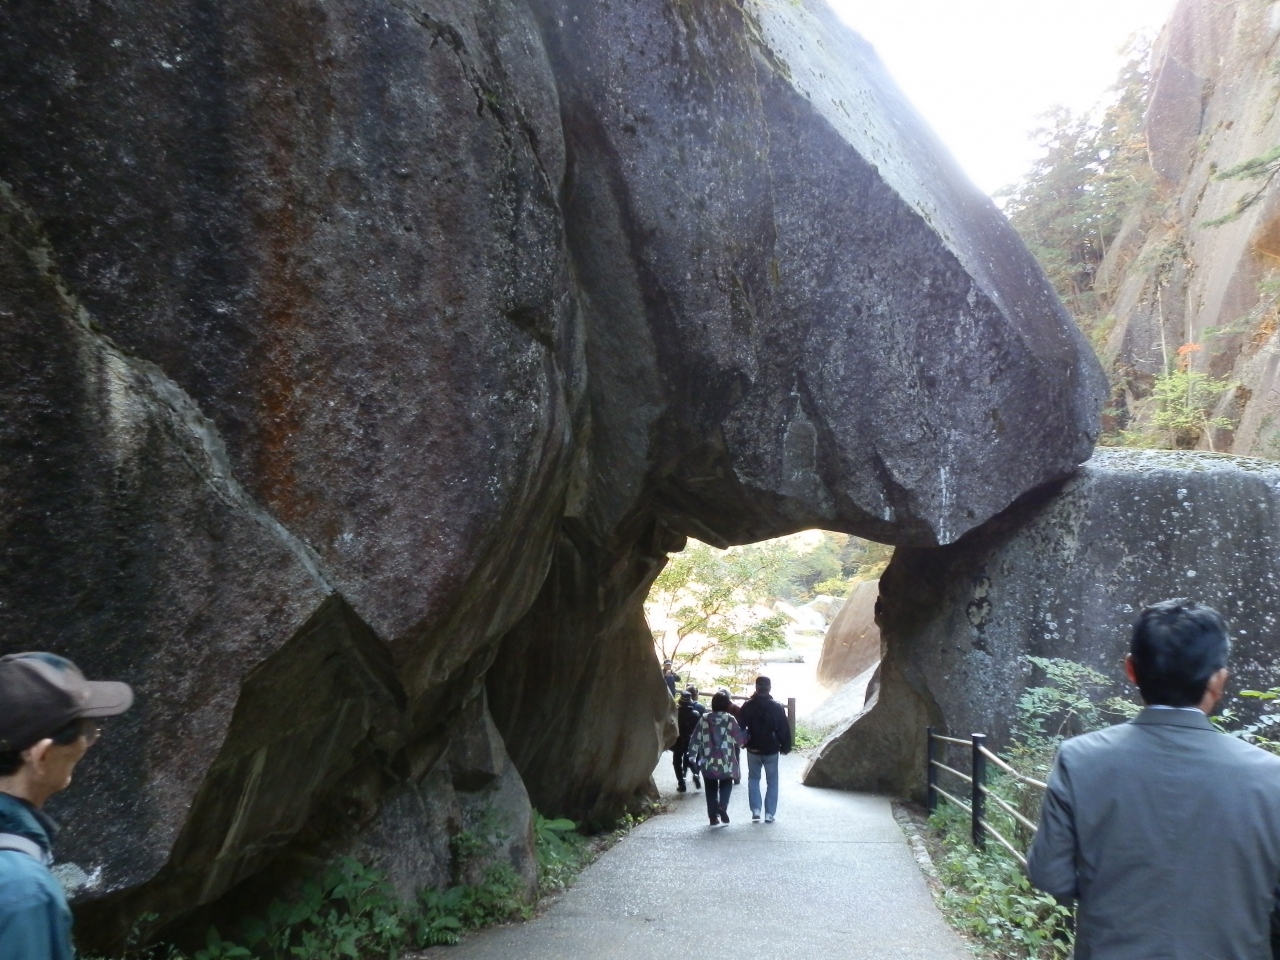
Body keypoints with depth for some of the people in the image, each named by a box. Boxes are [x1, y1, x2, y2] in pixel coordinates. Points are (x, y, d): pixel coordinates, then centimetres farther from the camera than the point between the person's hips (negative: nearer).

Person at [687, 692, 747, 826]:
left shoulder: (704, 719, -1)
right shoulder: (730, 719, -7)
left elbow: (695, 738, 0)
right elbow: (740, 739, -3)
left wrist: (693, 756, 7)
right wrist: (746, 734, 17)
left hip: (708, 761, 1)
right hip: (725, 761, -1)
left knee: (711, 789, 14)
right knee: (726, 784, 17)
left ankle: (713, 816, 10)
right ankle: (723, 806, -8)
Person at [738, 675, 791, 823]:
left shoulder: (747, 706, -6)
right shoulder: (777, 707, -9)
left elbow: (740, 727, -2)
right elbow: (784, 729, -6)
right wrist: (786, 747, 4)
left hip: (753, 749, 1)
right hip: (771, 750, -1)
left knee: (753, 779, 15)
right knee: (772, 781, 10)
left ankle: (755, 810, 4)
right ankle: (770, 813, 7)